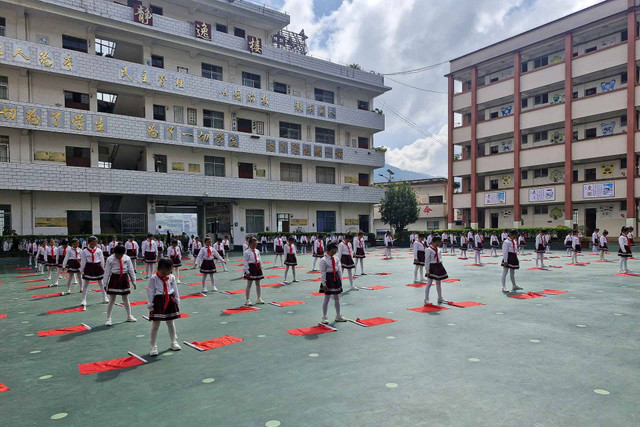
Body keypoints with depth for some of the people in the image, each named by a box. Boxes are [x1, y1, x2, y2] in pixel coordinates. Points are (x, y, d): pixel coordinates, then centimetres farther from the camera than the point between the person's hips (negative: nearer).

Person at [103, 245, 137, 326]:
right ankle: (108, 319, 12)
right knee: (112, 300, 1)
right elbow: (107, 272, -6)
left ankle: (129, 316, 30)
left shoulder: (127, 258, -4)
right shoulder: (110, 259, -9)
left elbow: (131, 270, 3)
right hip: (114, 279, -2)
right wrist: (105, 284, -6)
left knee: (125, 299, 15)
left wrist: (133, 281, 5)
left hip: (124, 279, 2)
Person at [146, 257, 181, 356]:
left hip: (170, 301, 4)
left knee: (171, 323, 16)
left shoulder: (172, 278, 1)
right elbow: (150, 292, -10)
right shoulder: (153, 279, -11)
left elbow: (175, 291, 7)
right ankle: (153, 346, 9)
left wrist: (177, 302, 8)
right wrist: (150, 305, -11)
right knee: (155, 325, 0)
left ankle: (174, 342, 31)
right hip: (158, 302, -4)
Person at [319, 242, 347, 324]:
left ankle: (338, 316, 27)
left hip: (336, 279, 6)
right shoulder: (323, 260, -13)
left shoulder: (336, 259, 5)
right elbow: (323, 273, -14)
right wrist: (324, 284, -15)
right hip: (328, 280, -6)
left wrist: (340, 280, 6)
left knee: (337, 298, 14)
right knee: (326, 299, 2)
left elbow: (339, 270, 8)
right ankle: (324, 317, 13)